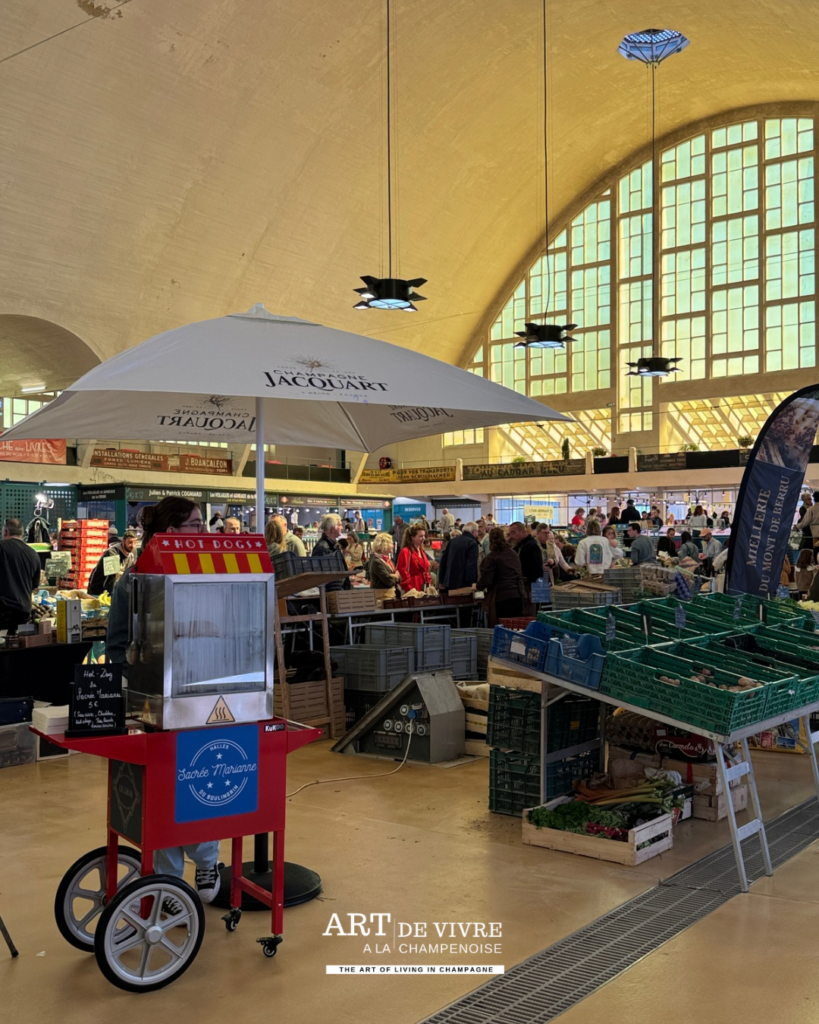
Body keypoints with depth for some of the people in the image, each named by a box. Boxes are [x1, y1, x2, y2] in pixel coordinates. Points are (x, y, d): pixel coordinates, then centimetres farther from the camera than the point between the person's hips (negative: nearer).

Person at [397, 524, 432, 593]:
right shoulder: (405, 552, -9)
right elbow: (403, 572, -15)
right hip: (414, 590, -8)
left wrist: (429, 584, 12)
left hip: (424, 590, 8)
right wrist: (411, 589, -17)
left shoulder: (422, 551, 17)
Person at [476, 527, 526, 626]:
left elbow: (486, 580, -12)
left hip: (503, 598, -6)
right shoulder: (513, 554, 13)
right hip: (519, 596, 6)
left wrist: (478, 586, 8)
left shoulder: (491, 557, -8)